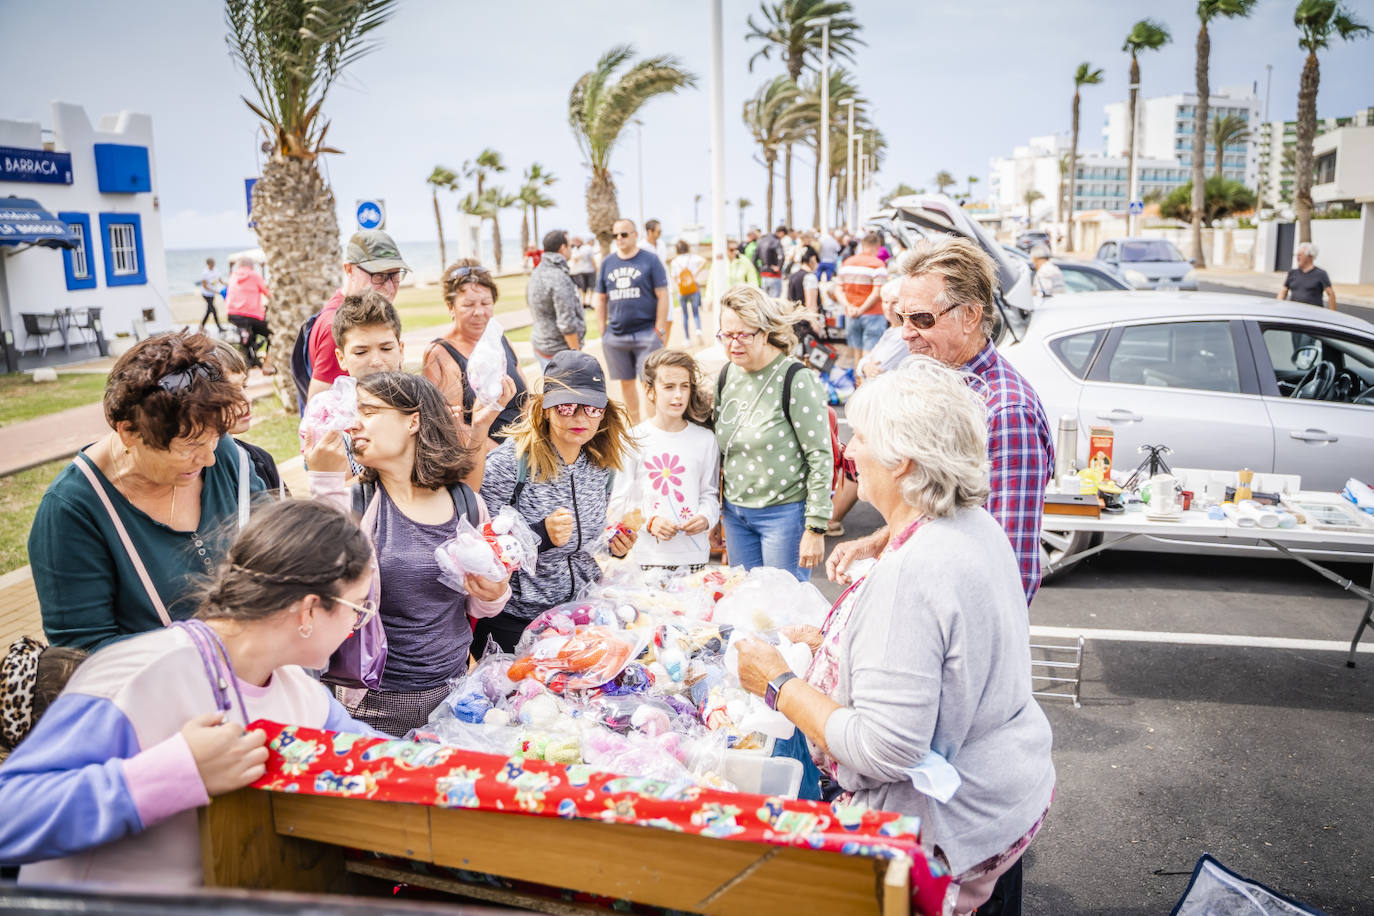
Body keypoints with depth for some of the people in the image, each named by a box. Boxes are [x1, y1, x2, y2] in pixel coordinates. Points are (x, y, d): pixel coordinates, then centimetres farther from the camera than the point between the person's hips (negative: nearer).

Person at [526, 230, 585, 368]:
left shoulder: (536, 273, 10)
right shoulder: (559, 278, -21)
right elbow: (566, 322, -23)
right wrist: (576, 353, -14)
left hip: (539, 346, 10)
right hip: (557, 351, -10)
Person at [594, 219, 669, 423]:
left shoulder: (650, 260, -1)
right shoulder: (607, 263, 10)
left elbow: (662, 296, -4)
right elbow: (601, 299, 14)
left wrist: (660, 330, -8)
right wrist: (602, 330, 7)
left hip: (646, 333, -4)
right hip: (616, 335, 4)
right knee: (626, 382, 12)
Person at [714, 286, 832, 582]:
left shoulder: (796, 380, -15)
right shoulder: (727, 375, 5)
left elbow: (821, 457, -15)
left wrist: (815, 527, -17)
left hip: (784, 513, -6)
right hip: (735, 513, 6)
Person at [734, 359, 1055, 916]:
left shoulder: (912, 573, -31)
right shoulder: (976, 526, 0)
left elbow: (886, 750, -30)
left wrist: (779, 685, -19)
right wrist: (835, 644, 9)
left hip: (953, 829, -9)